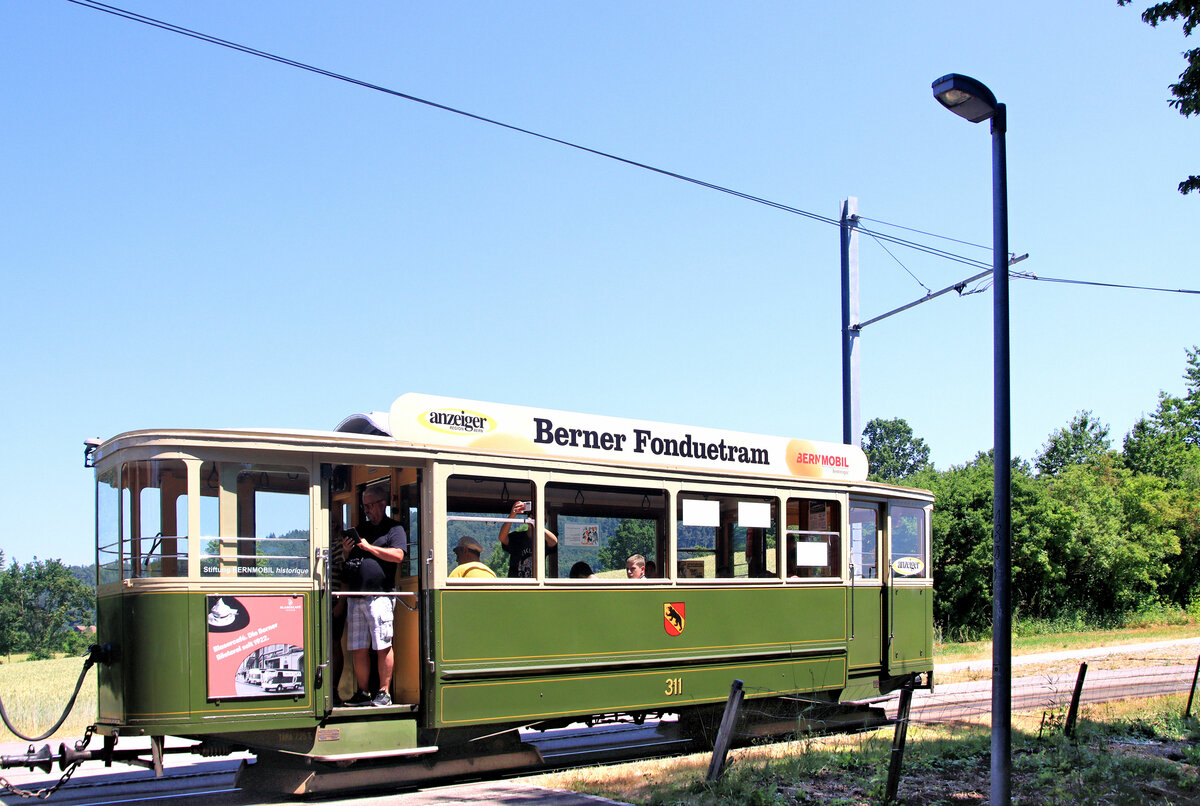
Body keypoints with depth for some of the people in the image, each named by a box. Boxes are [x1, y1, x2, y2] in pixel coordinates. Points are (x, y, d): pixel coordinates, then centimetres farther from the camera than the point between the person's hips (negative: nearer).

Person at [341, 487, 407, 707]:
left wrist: (369, 547, -9)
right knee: (358, 649, 6)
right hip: (355, 597, 7)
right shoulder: (361, 530, 23)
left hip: (379, 596, -7)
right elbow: (350, 562, 29)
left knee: (382, 647, -7)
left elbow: (397, 555, -12)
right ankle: (363, 693, 13)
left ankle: (384, 693, -2)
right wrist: (347, 551, 7)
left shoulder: (394, 529, 4)